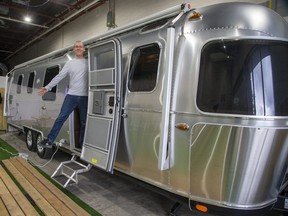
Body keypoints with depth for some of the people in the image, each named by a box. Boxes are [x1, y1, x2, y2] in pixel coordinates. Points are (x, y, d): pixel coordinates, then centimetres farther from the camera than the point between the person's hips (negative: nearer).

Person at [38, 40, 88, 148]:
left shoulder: (88, 62, 7)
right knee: (61, 118, -1)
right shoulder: (69, 63, 9)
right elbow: (59, 77, 5)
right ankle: (49, 141, 7)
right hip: (71, 95, 1)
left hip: (84, 97, 0)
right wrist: (47, 87, -1)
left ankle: (82, 144, 20)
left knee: (84, 122, 8)